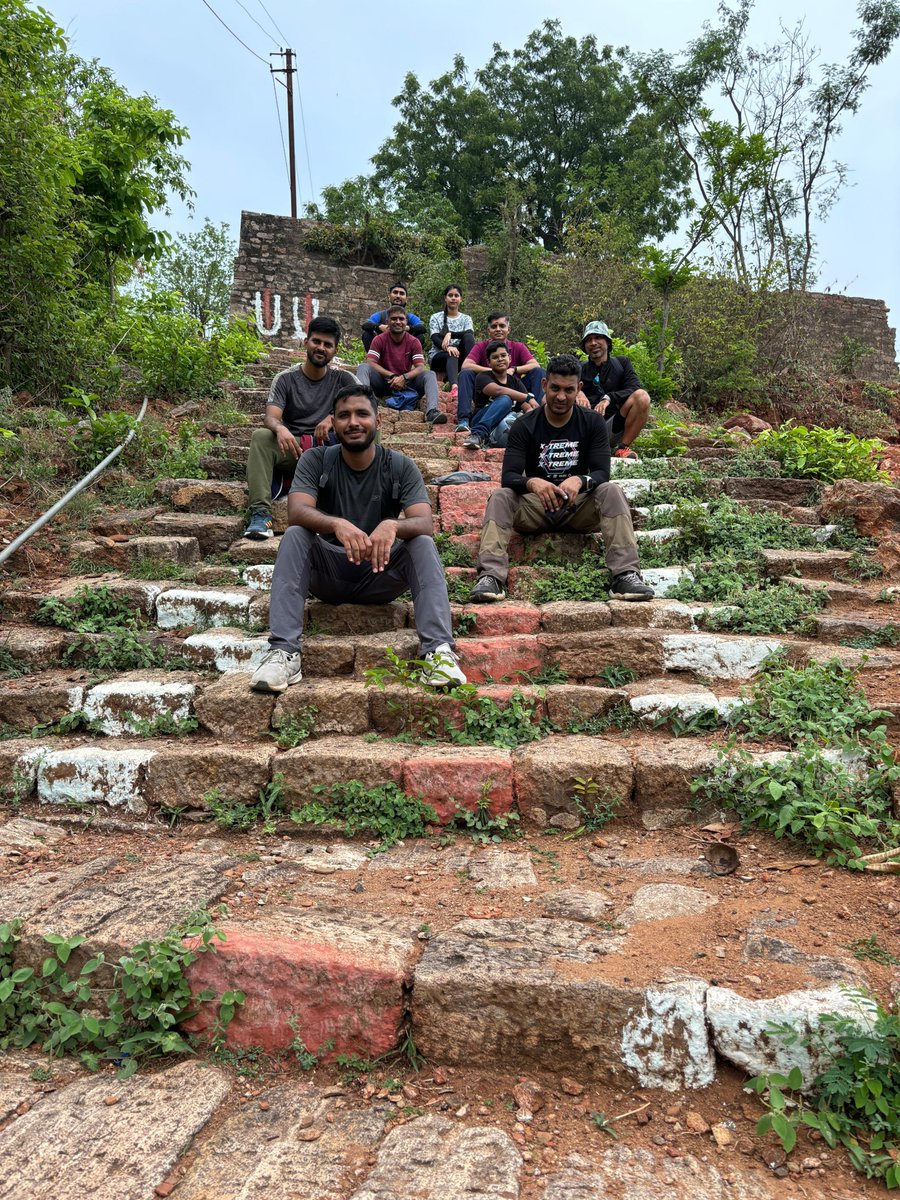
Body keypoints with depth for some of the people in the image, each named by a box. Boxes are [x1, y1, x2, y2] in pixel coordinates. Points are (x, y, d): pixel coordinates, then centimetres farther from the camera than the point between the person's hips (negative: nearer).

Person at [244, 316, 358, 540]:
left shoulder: (343, 379, 9)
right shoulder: (285, 379, 6)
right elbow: (270, 417, -8)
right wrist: (280, 428, -35)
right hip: (292, 448, 0)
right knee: (260, 436, -31)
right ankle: (261, 513, -38)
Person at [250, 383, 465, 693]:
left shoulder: (400, 466, -5)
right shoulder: (316, 460, -4)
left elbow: (425, 523, -19)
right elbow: (297, 512, -22)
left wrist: (392, 525, -43)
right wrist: (337, 524, -44)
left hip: (381, 574, 0)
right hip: (328, 573, 0)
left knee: (423, 543, -26)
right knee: (294, 536, -27)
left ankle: (438, 651, -39)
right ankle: (284, 652, -36)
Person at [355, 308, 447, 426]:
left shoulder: (413, 342, 1)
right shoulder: (379, 340, -1)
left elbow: (420, 367, -8)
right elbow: (370, 363, -13)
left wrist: (404, 378, -27)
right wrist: (392, 376, -24)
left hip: (405, 383, 1)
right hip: (383, 382, -1)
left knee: (430, 374, -21)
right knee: (363, 367, -25)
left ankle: (431, 412, -44)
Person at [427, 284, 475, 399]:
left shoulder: (466, 318, 15)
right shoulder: (436, 317, 9)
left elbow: (470, 334, -8)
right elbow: (435, 338, -8)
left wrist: (450, 334, -26)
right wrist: (447, 347, -32)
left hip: (460, 356, 2)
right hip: (438, 355, -2)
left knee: (468, 336, -26)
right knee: (452, 356, -39)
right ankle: (454, 387, -69)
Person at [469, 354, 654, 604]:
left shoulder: (593, 423, -1)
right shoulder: (524, 426, -4)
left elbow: (602, 473, -11)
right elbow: (508, 476, -14)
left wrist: (579, 481, -36)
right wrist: (532, 483, -38)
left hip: (579, 506, 0)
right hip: (535, 506, 0)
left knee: (611, 491, -28)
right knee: (500, 497, -27)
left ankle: (625, 575, -38)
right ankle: (490, 576, -43)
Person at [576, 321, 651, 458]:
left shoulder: (622, 362, 13)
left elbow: (635, 389, -5)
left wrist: (608, 398, -22)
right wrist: (576, 392, -27)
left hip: (613, 429, 0)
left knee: (642, 396, -26)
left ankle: (622, 447, -15)